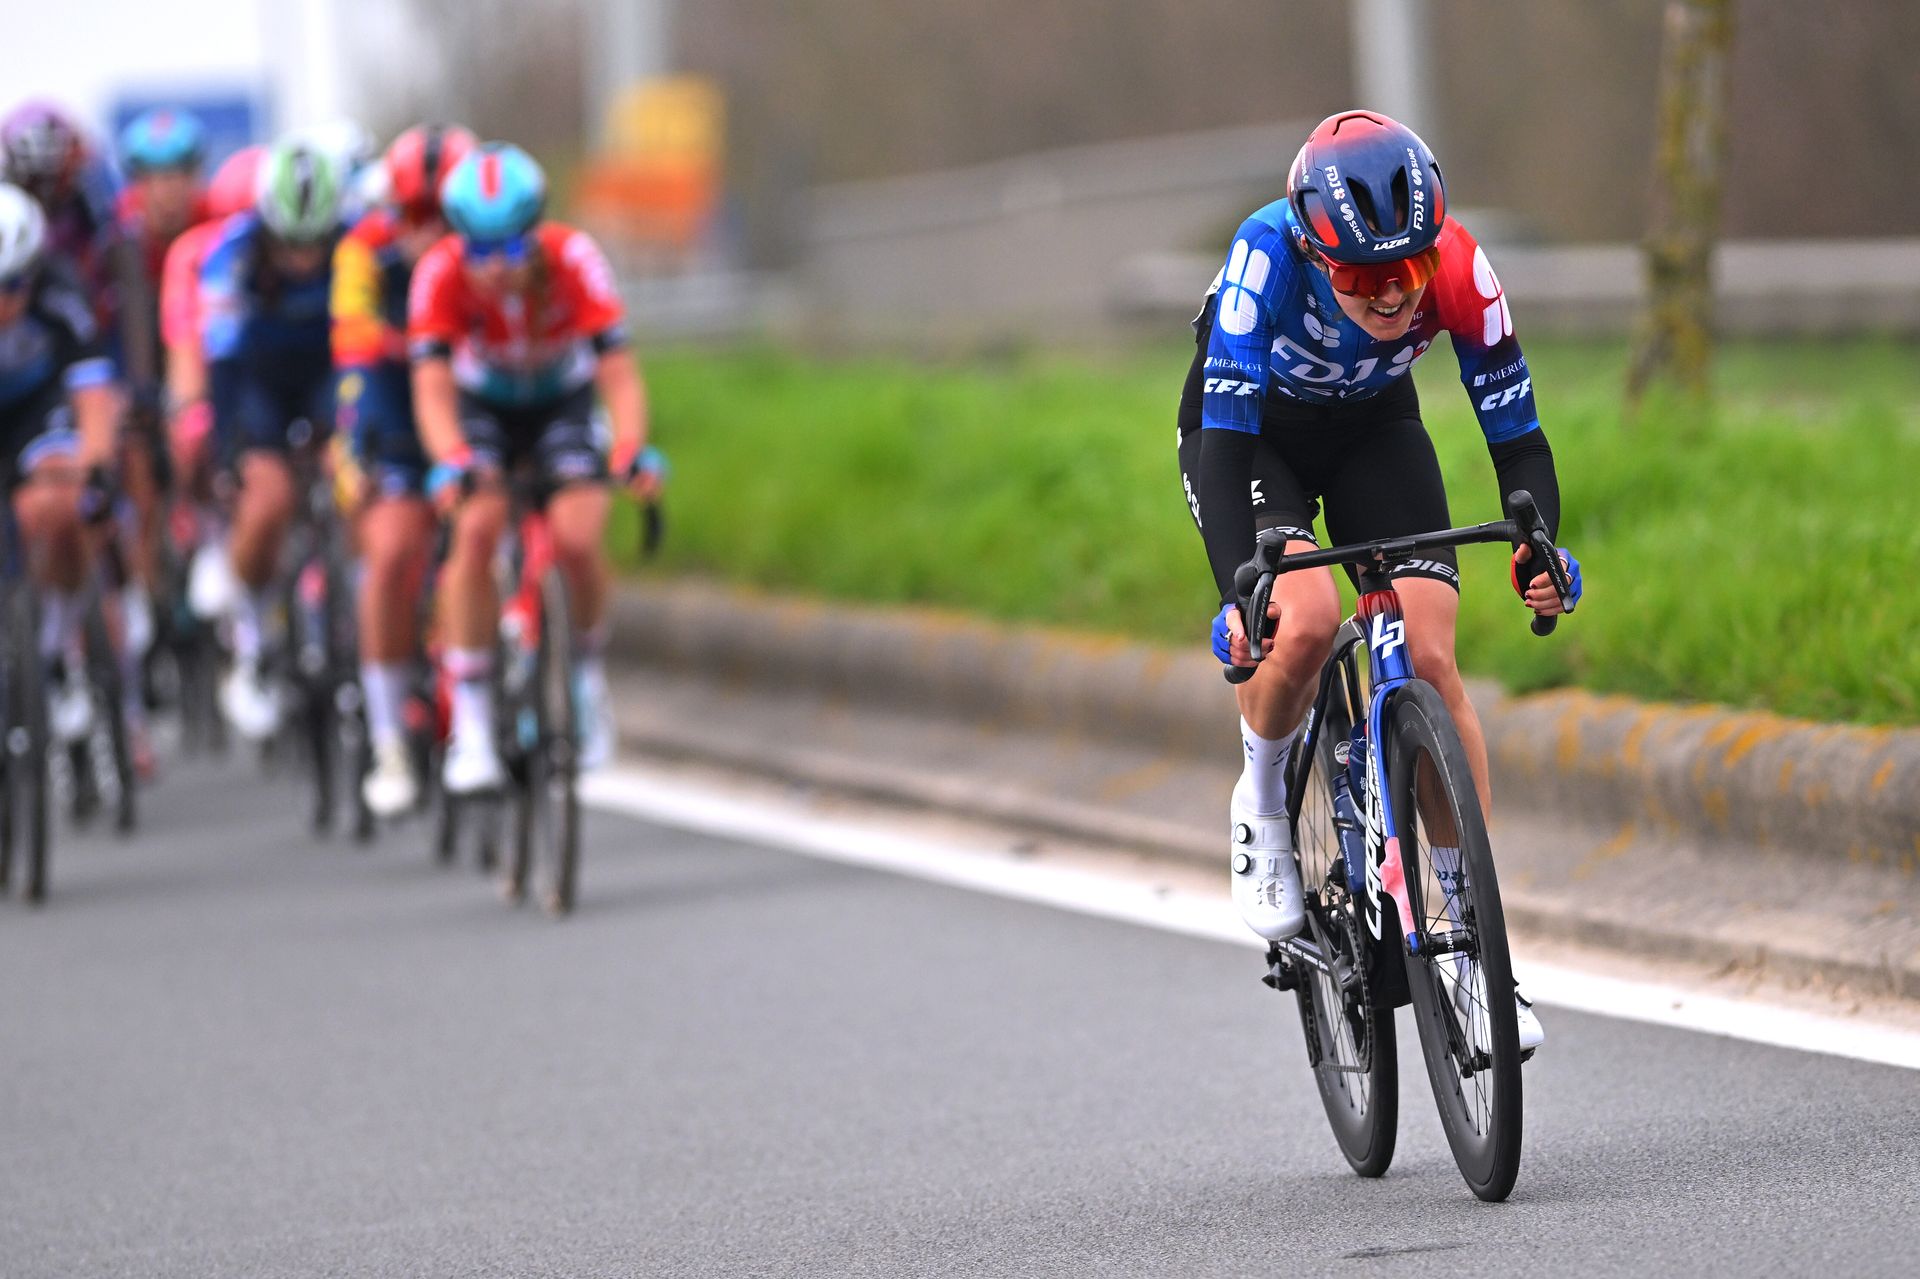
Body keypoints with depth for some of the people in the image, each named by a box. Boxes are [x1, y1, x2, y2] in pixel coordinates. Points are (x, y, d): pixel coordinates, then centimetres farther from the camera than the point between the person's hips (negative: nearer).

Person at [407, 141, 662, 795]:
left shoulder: (573, 261, -31)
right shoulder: (441, 274, -30)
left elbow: (620, 375, -36)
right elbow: (433, 388, -36)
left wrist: (632, 449, -55)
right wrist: (452, 462, -55)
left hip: (563, 403, 0)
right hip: (484, 406, 0)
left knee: (576, 539, -23)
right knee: (477, 528, -26)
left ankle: (588, 669, 8)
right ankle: (470, 728, -18)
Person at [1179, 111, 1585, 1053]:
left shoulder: (1457, 273, -30)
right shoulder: (1268, 256, -37)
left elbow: (1516, 430, -24)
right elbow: (1226, 433, -40)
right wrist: (1238, 592, -51)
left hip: (1376, 429, 2)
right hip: (1251, 434, -2)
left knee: (1431, 661, -13)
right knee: (1306, 622, -29)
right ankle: (1261, 808, 1)